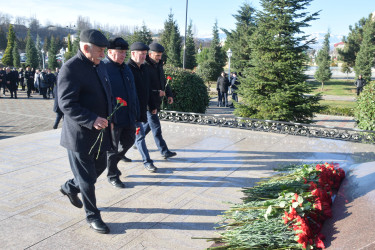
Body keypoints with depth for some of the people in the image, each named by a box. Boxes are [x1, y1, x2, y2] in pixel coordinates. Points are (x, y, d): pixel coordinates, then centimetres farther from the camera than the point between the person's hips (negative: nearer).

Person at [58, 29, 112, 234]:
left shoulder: (100, 66, 11)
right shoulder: (70, 69, -17)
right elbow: (66, 104, -23)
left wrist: (108, 118, 11)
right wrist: (91, 120, -30)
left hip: (100, 131, 9)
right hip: (80, 135, -9)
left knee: (100, 166, 22)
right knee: (87, 179, 4)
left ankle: (69, 188, 46)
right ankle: (92, 217, 21)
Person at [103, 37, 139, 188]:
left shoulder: (126, 69, 12)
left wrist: (136, 113, 15)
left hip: (129, 117, 7)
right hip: (113, 119, -7)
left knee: (129, 141, 17)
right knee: (112, 147, 6)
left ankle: (113, 162, 41)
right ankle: (112, 175, 24)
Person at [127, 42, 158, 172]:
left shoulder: (144, 68, 12)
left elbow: (147, 90, 19)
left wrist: (152, 105, 20)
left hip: (142, 108, 8)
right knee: (140, 135, -3)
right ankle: (147, 162, 5)